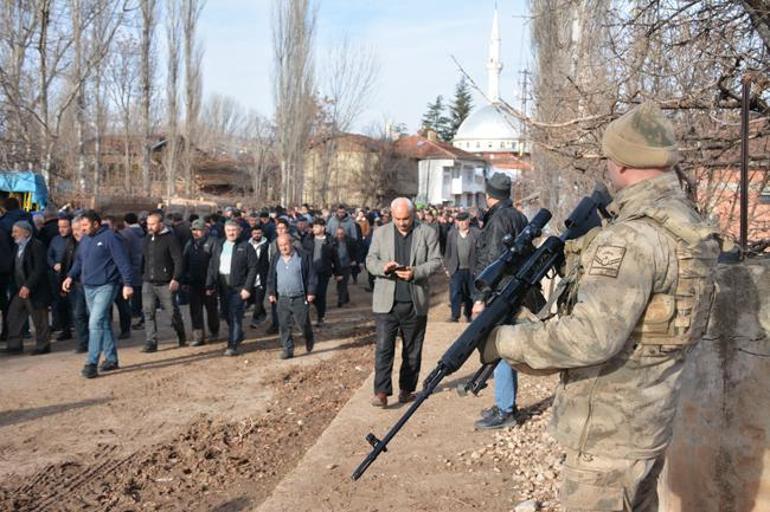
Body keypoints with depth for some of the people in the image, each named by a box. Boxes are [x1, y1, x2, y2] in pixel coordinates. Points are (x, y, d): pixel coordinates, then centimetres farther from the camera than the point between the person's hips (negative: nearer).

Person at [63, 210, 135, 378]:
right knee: (103, 323, 14)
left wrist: (127, 284, -19)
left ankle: (92, 363, -12)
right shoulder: (85, 240, 13)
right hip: (88, 287, 8)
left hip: (105, 287, -8)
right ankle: (111, 359, 23)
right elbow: (79, 261, 22)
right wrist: (71, 276, 6)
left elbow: (123, 262, -14)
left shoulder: (110, 238, -11)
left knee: (96, 323, -15)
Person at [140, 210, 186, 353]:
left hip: (165, 284, -5)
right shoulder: (147, 238, 11)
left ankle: (181, 337, 26)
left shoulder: (170, 238, -8)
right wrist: (142, 275, 14)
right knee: (148, 313, 0)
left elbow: (178, 260, -12)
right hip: (148, 283, 5)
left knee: (173, 312, 5)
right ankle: (150, 342, 3)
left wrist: (176, 279, -19)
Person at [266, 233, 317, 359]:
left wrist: (311, 292, -7)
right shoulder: (275, 259, 9)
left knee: (304, 323, 3)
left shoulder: (304, 257, -4)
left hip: (300, 298, -3)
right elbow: (271, 278, 16)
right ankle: (287, 349, 10)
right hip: (282, 299, 4)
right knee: (284, 326, 2)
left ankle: (309, 340, 33)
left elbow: (312, 276, -3)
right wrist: (271, 293, 10)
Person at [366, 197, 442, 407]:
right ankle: (381, 391, -5)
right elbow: (370, 260, 6)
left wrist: (416, 272, -18)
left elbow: (436, 261, -1)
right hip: (386, 301, 0)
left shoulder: (428, 233, 2)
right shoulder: (380, 233, 7)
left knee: (413, 350, 10)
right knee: (383, 347, -6)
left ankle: (407, 389, 22)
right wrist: (383, 267, -16)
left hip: (416, 302, 0)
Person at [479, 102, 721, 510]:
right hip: (651, 418, 10)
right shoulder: (686, 222, 6)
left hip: (610, 429, -10)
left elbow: (592, 337, -32)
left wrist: (503, 340, -23)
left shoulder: (634, 235, -25)